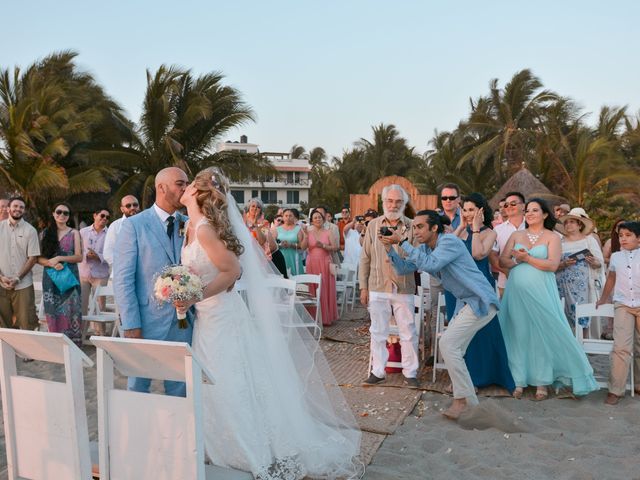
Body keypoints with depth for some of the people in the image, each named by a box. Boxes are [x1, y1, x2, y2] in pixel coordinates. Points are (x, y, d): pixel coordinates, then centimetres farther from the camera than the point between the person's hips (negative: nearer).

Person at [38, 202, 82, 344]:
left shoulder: (74, 233, 4)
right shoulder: (45, 233, 9)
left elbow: (79, 257, -2)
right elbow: (39, 258, 5)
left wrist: (59, 258, -14)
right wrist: (52, 263, -14)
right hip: (50, 278, 2)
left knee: (69, 313, -4)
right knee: (53, 315, 4)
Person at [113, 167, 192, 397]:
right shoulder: (134, 225, -5)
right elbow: (122, 280, -7)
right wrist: (131, 325, -12)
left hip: (183, 323, 3)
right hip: (147, 322, -3)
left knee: (179, 389, 12)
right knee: (138, 387, 12)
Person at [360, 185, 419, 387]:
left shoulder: (411, 227, 1)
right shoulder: (373, 225, 5)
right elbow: (365, 258, 7)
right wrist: (363, 287, 4)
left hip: (404, 288, -1)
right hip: (378, 287, 1)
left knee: (408, 332, 5)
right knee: (378, 331, 9)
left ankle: (410, 373, 17)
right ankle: (377, 371, 20)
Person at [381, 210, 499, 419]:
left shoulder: (449, 241, -18)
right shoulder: (425, 248, 9)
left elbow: (429, 264, -31)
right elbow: (404, 268, 6)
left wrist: (404, 242, -27)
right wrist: (390, 248, -8)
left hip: (481, 302, -10)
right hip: (469, 303, 10)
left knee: (447, 343, -14)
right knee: (453, 348, 13)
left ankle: (464, 399, -4)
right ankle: (466, 398, 25)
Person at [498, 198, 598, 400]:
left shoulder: (552, 237, 3)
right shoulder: (516, 235, 12)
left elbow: (553, 264, -11)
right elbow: (503, 261, 4)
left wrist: (527, 258, -15)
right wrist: (517, 260, -15)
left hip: (540, 292, -3)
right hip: (517, 291, 3)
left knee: (542, 334, 0)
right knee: (518, 334, 4)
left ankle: (542, 382, 11)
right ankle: (519, 381, 13)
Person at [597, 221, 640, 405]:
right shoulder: (615, 257, 6)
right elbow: (611, 278, 20)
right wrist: (603, 299, 29)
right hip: (623, 305, 1)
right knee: (621, 347, -10)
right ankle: (616, 390, -6)